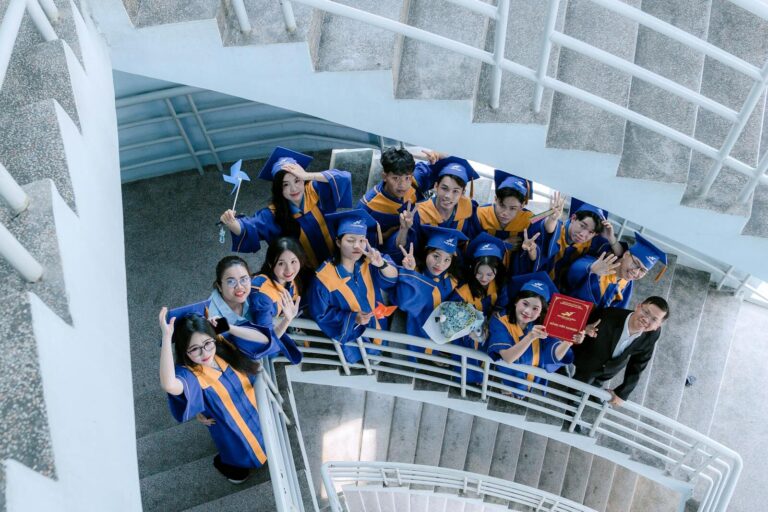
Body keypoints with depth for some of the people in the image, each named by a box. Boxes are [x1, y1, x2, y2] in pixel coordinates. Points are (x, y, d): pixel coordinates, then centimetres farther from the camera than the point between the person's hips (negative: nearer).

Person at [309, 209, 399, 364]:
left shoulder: (368, 263, -18)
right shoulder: (325, 277, -28)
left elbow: (393, 278, -28)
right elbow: (321, 315, -19)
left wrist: (381, 264, -51)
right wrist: (353, 318, -32)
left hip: (375, 330, 4)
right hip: (349, 336, -4)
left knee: (375, 358, 28)